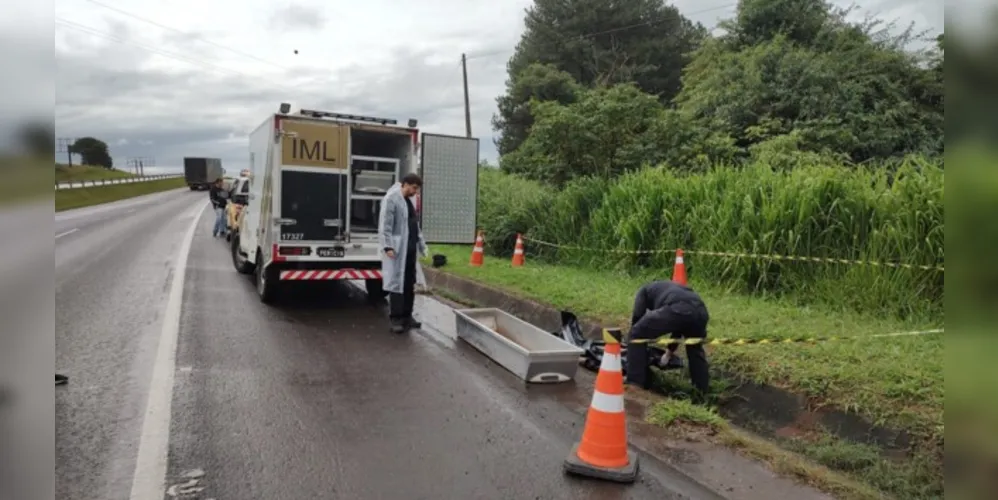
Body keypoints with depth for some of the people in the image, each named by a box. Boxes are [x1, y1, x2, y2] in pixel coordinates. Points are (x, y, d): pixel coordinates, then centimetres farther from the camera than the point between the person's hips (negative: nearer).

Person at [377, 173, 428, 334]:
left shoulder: (408, 201, 18)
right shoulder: (391, 198, -9)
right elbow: (385, 225, -15)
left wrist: (422, 245, 18)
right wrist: (388, 246, -21)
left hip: (410, 249, 9)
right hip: (397, 249, -9)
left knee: (410, 284, 11)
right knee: (396, 283, -4)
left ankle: (407, 316, 19)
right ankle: (396, 319, 2)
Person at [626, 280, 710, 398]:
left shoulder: (644, 290, 32)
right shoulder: (673, 289, 47)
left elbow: (637, 317, 17)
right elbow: (679, 325, 50)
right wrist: (670, 352, 59)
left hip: (676, 309, -6)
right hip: (700, 310, 6)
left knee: (636, 336, 9)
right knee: (695, 349, 34)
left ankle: (635, 384, 8)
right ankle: (702, 390, 39)